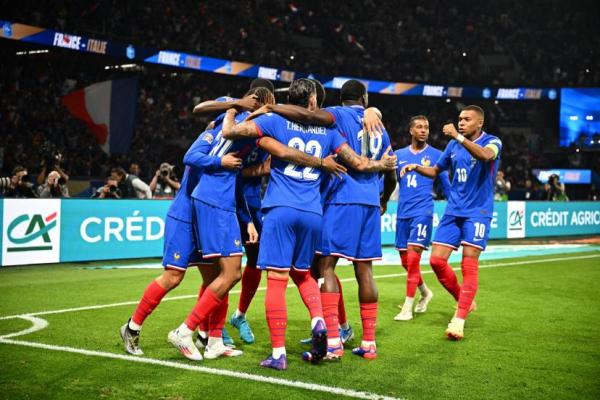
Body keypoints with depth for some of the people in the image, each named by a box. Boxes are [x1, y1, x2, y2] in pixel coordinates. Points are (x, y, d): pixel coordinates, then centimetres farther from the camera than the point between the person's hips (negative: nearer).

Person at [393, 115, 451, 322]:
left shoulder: (435, 155, 3)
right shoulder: (398, 155, 10)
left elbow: (446, 185, 8)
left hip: (422, 212, -4)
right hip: (402, 213, 4)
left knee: (413, 257, -15)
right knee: (405, 260, 9)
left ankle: (407, 308, -10)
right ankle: (425, 292, 35)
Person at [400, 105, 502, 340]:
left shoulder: (492, 142, -6)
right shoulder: (454, 145, 10)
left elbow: (485, 155, -31)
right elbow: (436, 171, 21)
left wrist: (459, 137, -39)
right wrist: (416, 167, 1)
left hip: (477, 212, -5)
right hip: (453, 211, 5)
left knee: (469, 264, -11)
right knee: (436, 260, -2)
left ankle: (459, 319, -8)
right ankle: (464, 301, 18)